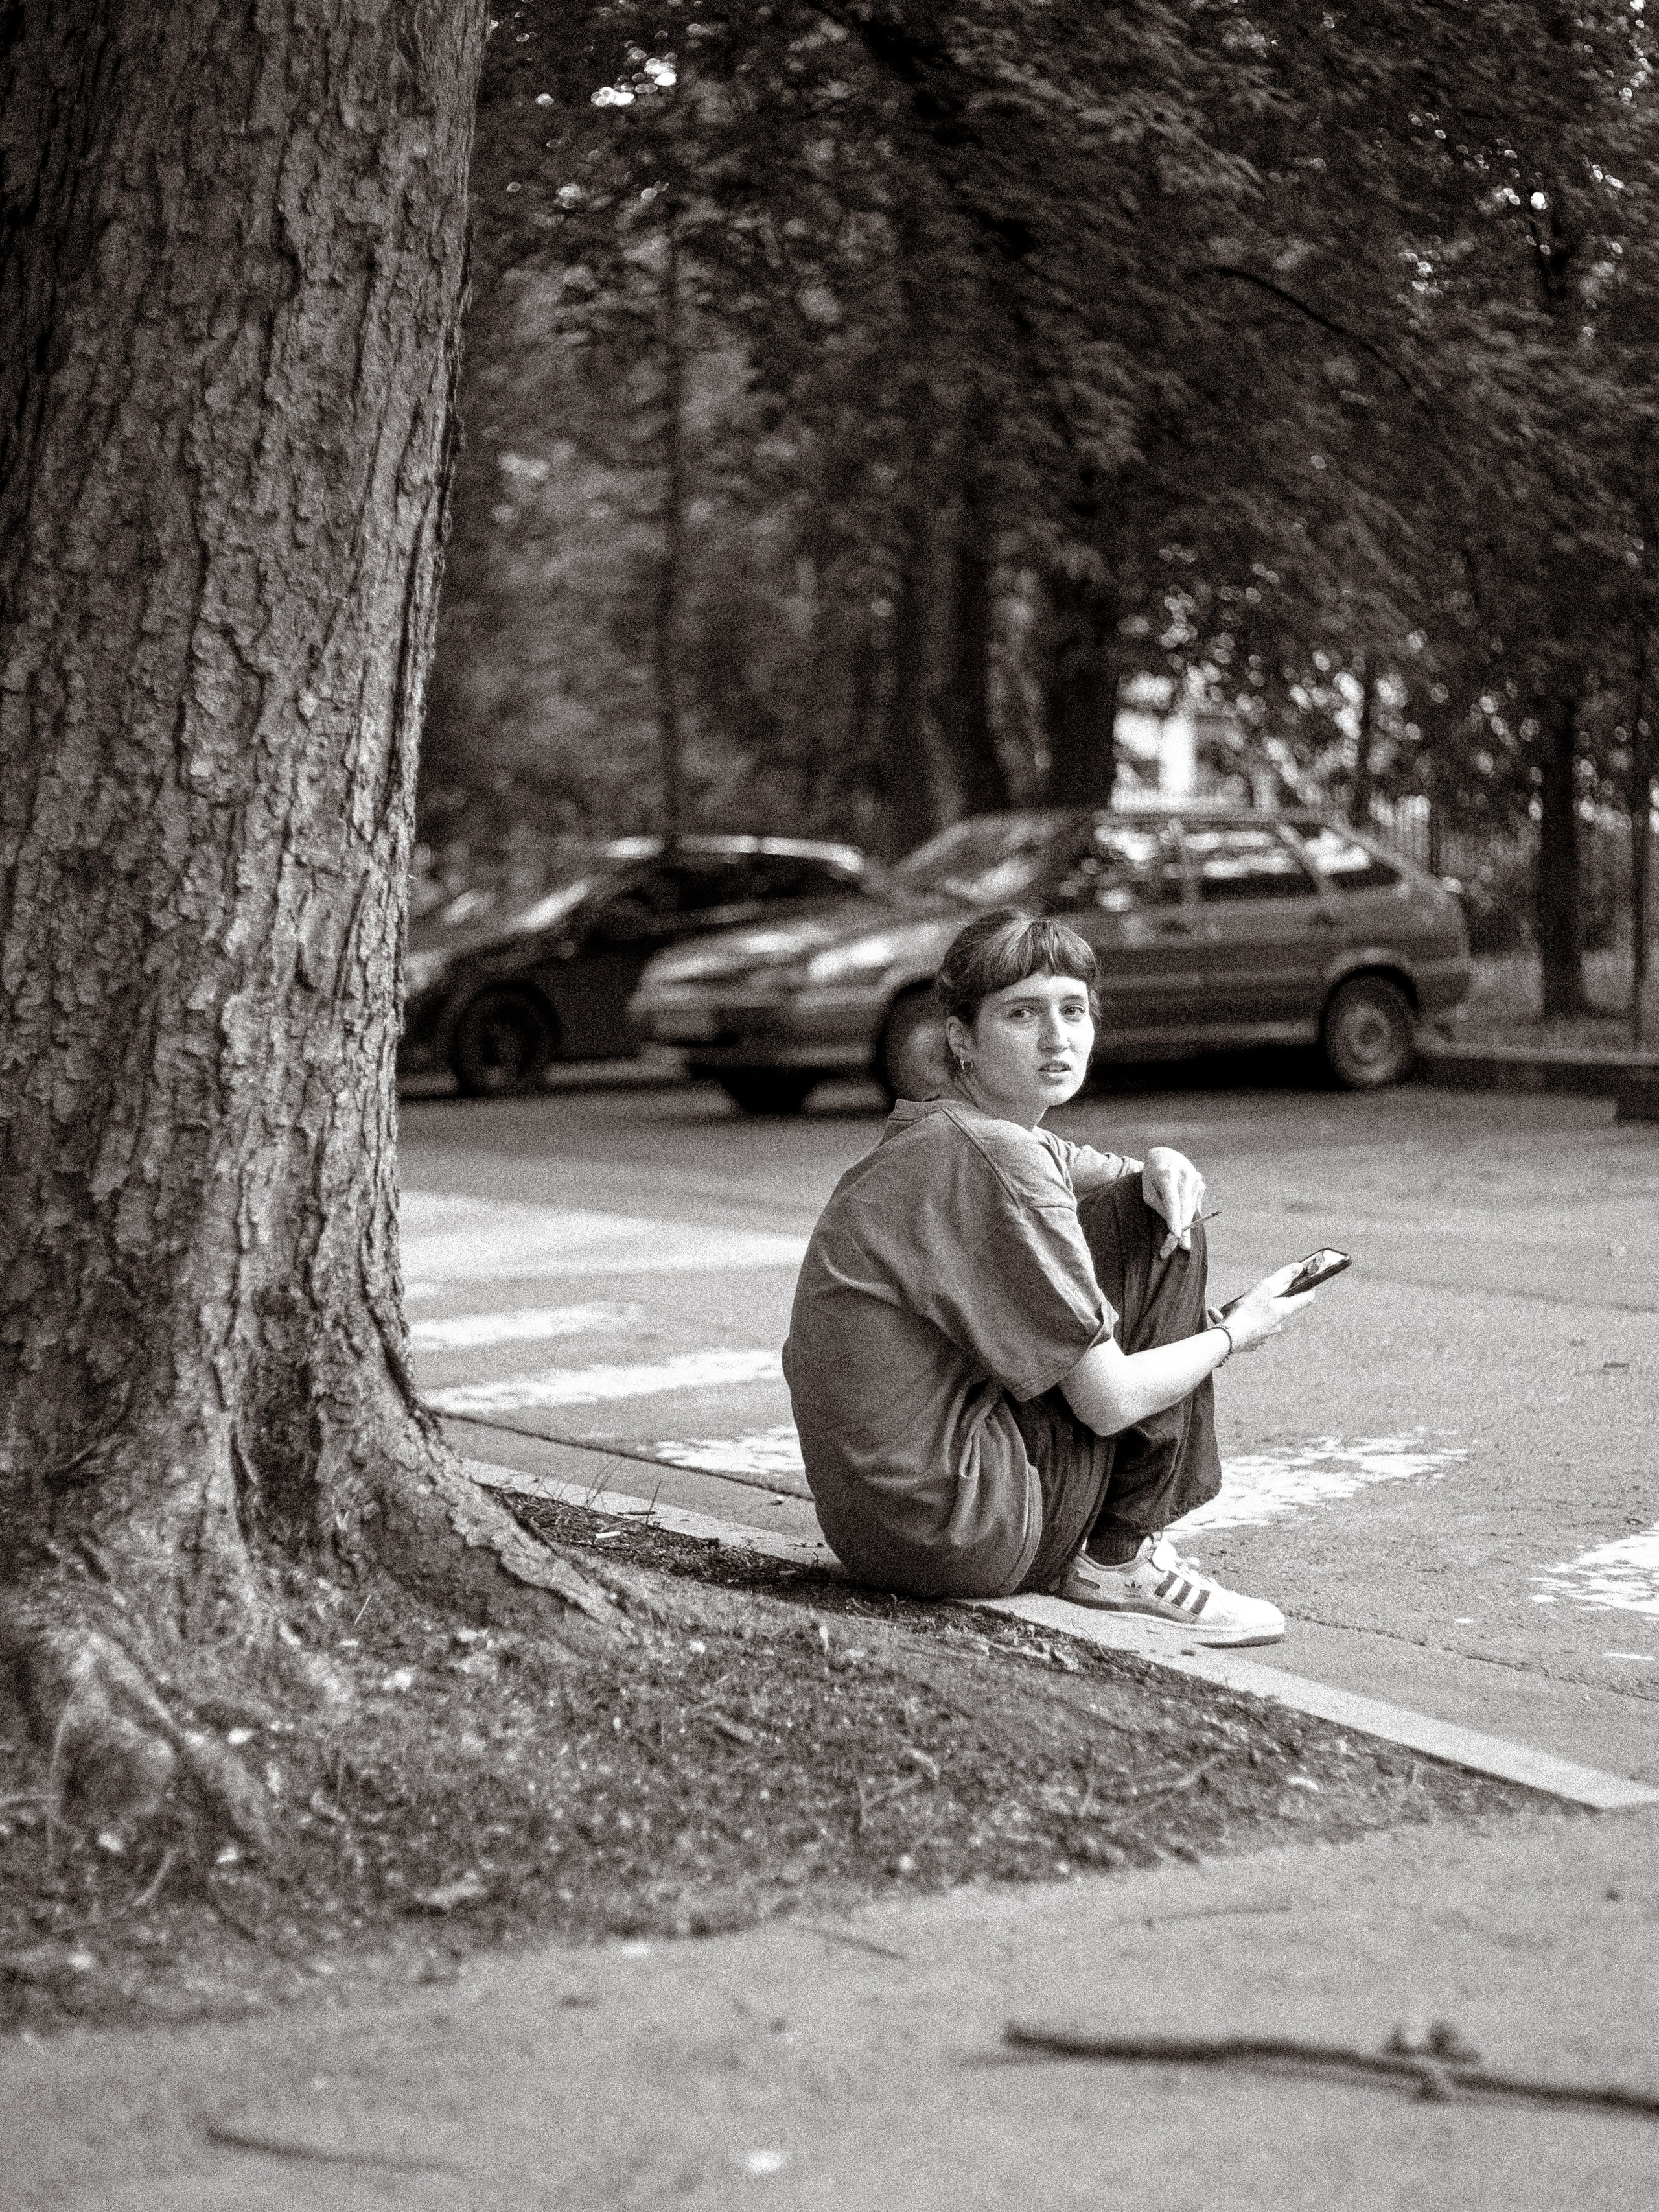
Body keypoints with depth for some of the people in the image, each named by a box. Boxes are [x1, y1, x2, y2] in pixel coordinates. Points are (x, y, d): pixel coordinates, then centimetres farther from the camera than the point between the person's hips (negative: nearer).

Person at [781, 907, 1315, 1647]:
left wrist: (1161, 1165, 1)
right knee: (1166, 1241, -4)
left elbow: (1120, 1175, 26)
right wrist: (1234, 1334, 1)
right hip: (950, 1538, -10)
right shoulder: (995, 1158, -18)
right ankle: (1119, 1558, 1)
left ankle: (1119, 1539, 17)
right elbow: (1108, 1403, -16)